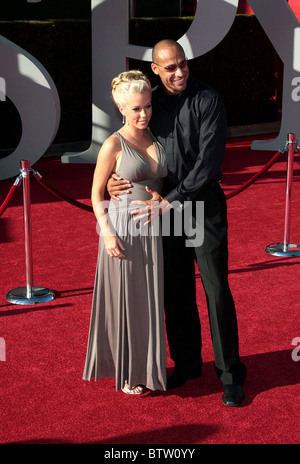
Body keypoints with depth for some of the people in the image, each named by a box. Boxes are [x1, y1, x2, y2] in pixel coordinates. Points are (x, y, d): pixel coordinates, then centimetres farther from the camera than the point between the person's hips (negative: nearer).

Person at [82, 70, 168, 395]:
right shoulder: (114, 145, -8)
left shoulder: (156, 140, 8)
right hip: (123, 231, -5)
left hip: (153, 233, 5)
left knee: (150, 301, 11)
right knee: (125, 301, 4)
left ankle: (147, 365, 26)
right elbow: (97, 194, -6)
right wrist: (107, 232, -15)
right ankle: (125, 372, 19)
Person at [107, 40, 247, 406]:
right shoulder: (149, 103, 5)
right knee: (175, 291, 11)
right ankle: (186, 363, 27)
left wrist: (172, 201, -23)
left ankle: (231, 374, 9)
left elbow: (209, 162, -18)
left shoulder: (208, 101, -11)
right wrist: (112, 181, -10)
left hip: (204, 204, -4)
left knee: (216, 289, -2)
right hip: (165, 206, 5)